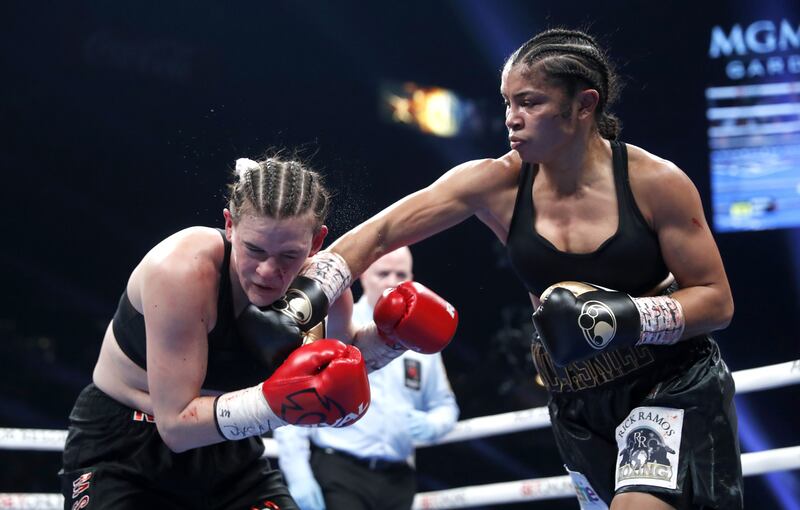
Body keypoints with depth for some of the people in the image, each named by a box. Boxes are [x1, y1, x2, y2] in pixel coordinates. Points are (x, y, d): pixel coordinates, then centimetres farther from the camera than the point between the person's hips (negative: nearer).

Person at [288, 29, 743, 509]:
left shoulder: (655, 183, -15)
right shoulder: (497, 184, -9)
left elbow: (717, 300, -11)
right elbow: (379, 234, -9)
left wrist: (623, 317, -26)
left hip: (674, 387, -4)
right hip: (579, 403, 4)